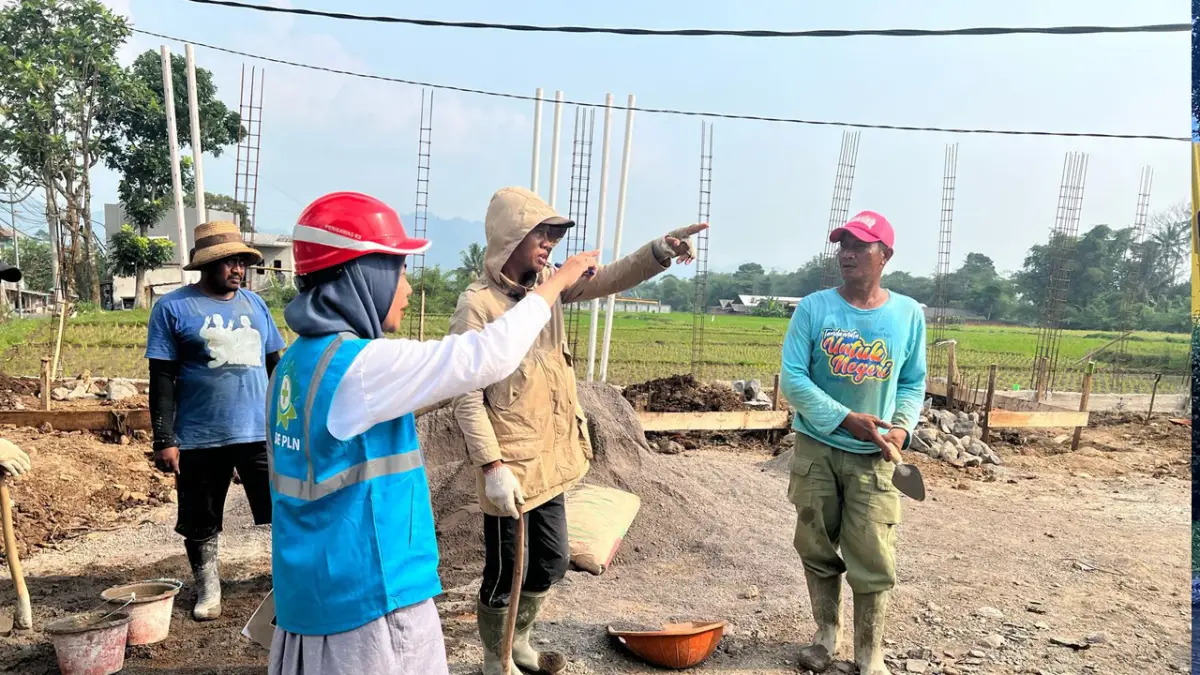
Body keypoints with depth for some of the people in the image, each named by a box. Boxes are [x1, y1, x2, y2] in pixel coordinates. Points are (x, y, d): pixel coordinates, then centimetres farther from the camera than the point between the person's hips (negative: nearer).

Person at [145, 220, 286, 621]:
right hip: (199, 438, -2)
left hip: (260, 432, 3)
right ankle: (207, 591, 31)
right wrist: (164, 440, -10)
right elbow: (162, 378, -5)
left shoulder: (255, 304, 10)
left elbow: (275, 367, 15)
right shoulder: (173, 307, -3)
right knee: (200, 521, 12)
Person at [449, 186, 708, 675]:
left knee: (551, 564, 21)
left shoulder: (547, 285, 4)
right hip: (511, 469, -7)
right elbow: (467, 399, -18)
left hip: (550, 461, 8)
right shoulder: (477, 306, -17)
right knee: (505, 574, 10)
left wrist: (661, 250, -23)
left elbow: (608, 279, -6)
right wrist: (492, 466, -24)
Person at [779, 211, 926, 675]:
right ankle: (826, 635, 30)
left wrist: (901, 428, -12)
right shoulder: (813, 308, -8)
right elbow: (792, 378, -11)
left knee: (872, 561, -2)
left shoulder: (908, 314, -2)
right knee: (818, 550, 11)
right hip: (816, 448, 0)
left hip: (873, 456, 0)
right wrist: (847, 419, -19)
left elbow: (913, 383, 7)